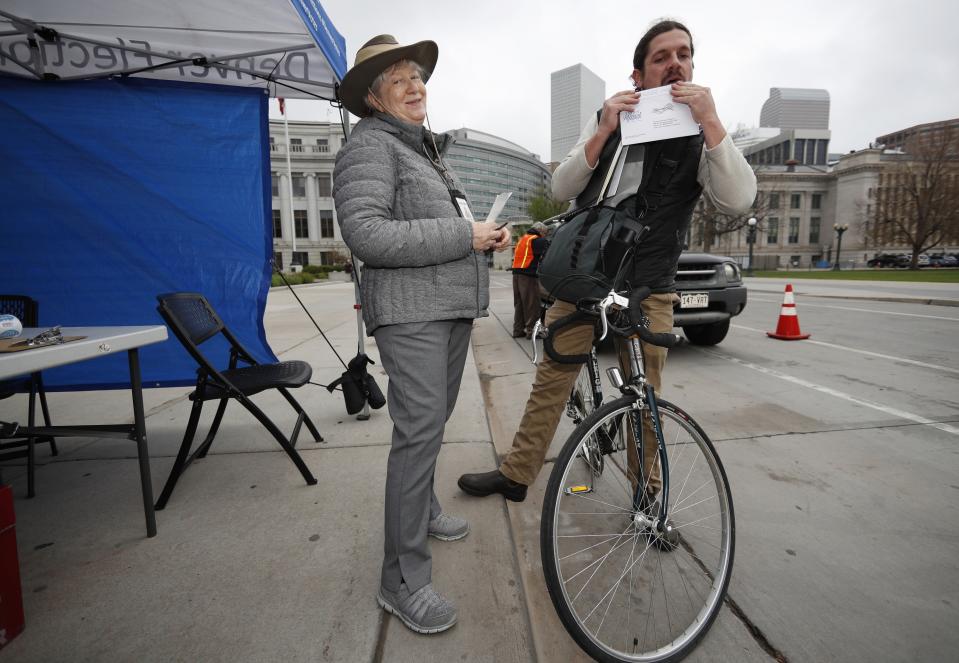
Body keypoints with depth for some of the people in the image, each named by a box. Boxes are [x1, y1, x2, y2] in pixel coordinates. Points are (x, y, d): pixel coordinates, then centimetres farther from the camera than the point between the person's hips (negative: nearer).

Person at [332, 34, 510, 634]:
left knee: (434, 420, 16)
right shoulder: (369, 146, -7)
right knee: (420, 430, -13)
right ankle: (403, 578, -1)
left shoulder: (427, 148, 22)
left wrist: (486, 235, 8)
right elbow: (367, 234, -21)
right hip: (410, 311, -9)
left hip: (454, 306, 9)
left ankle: (422, 509, 35)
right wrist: (463, 235, -19)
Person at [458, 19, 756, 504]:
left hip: (647, 291, -1)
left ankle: (647, 494, 27)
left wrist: (710, 121, -19)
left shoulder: (700, 135, 4)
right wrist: (603, 133, -14)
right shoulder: (608, 121, 10)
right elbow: (561, 190, -2)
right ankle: (516, 475, 20)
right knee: (551, 380, 6)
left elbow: (737, 201, -13)